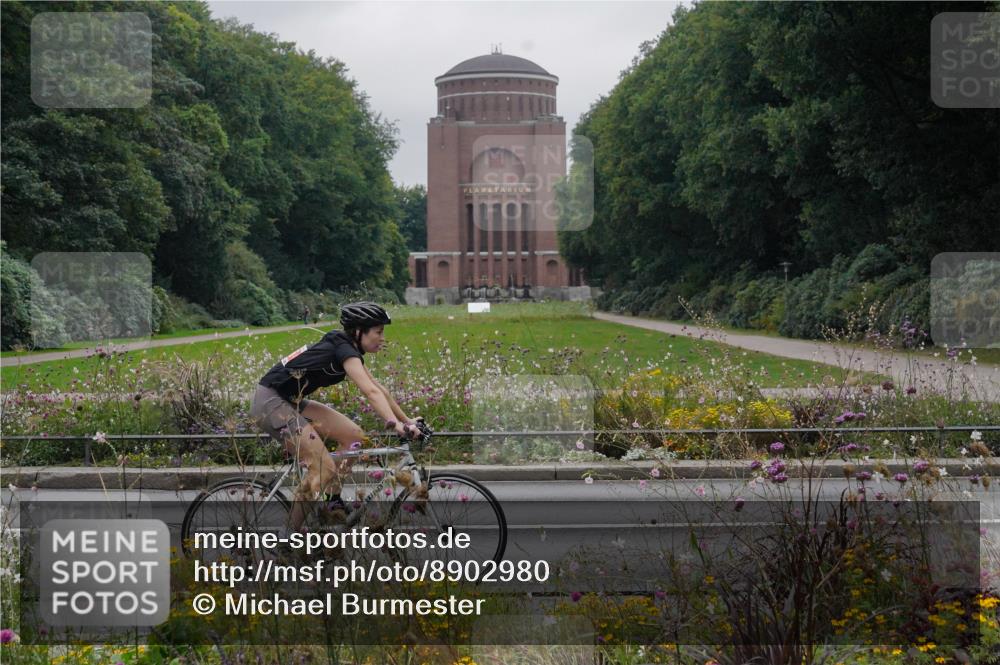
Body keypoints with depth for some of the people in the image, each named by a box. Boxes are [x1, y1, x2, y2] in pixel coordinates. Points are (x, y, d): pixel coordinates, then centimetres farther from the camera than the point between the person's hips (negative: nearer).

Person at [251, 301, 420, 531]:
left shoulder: (346, 348, 10)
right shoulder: (344, 350, -19)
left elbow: (378, 388, 15)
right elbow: (371, 392, -33)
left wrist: (407, 420, 14)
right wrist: (395, 424, -42)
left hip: (290, 402, 10)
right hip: (270, 402, -10)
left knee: (354, 435, 4)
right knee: (324, 468, -16)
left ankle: (334, 501, 13)